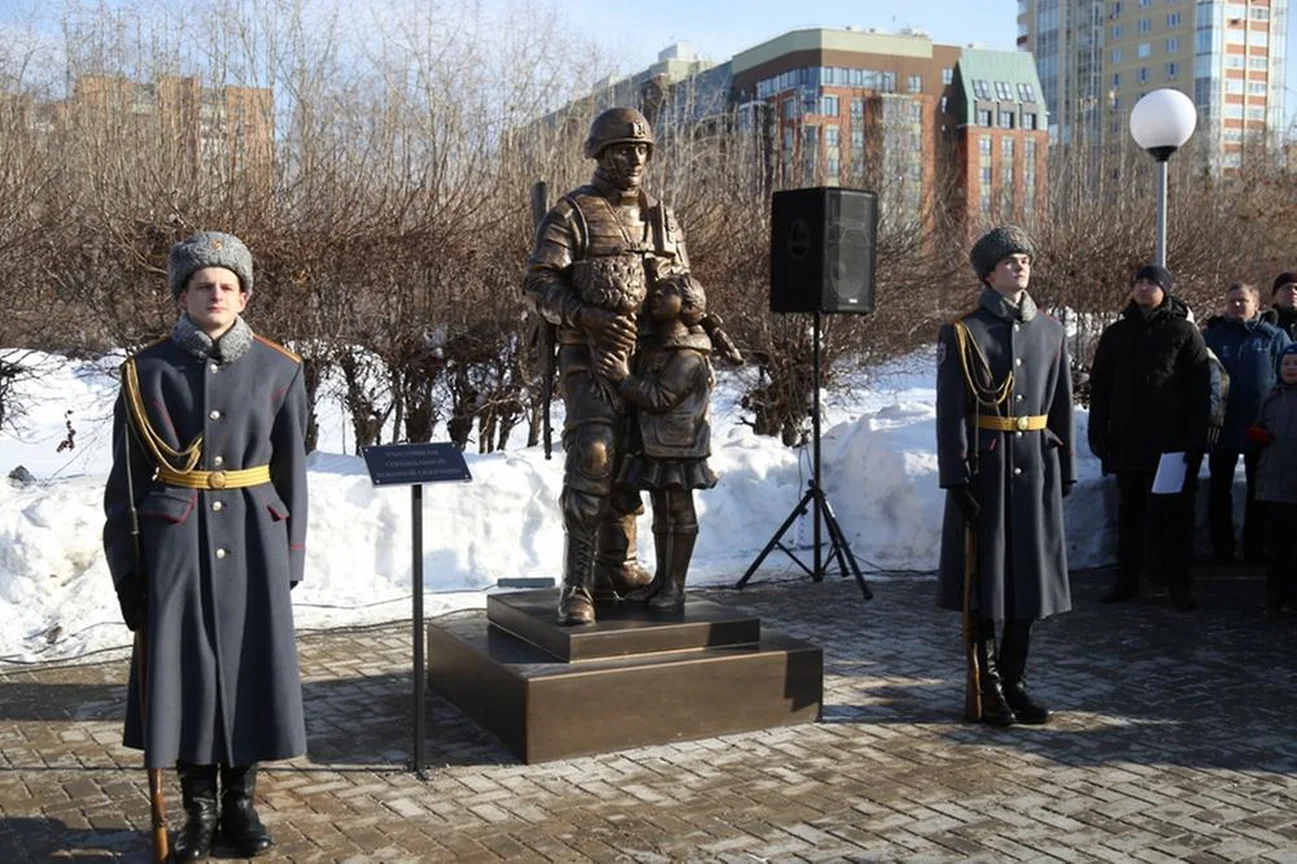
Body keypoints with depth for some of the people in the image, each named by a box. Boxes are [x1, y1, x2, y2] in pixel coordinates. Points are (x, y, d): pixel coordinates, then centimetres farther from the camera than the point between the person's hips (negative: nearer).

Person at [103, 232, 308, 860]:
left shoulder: (278, 370, 1)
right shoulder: (148, 371, -1)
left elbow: (291, 471, 5)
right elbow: (128, 478, 1)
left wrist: (290, 557, 3)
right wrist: (126, 569, -2)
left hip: (252, 539, 1)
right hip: (176, 541, -1)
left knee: (252, 664, 6)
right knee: (183, 667, 5)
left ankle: (240, 802, 24)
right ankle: (199, 810, 21)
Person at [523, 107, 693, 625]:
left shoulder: (662, 218, 15)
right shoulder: (571, 214, -2)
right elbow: (537, 284, -7)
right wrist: (589, 315, -21)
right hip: (592, 361, -6)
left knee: (629, 467, 12)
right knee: (592, 462, -16)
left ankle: (617, 568, 23)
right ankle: (577, 587, -12)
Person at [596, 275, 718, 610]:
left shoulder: (689, 357, -16)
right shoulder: (653, 345, 11)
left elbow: (660, 398, -23)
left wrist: (624, 379, -19)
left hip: (678, 448, -9)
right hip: (653, 445, 9)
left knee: (680, 512, 1)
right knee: (661, 513, 15)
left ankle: (675, 586, 7)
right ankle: (661, 578, 25)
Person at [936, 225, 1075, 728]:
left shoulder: (1049, 332, 10)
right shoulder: (963, 333, -5)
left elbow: (1061, 406, 13)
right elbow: (951, 412, -8)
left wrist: (1065, 471, 9)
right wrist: (957, 478, -14)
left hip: (1035, 468, 5)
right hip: (986, 467, -4)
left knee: (1030, 572, 9)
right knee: (986, 576, 1)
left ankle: (1014, 682, 21)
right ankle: (988, 687, 13)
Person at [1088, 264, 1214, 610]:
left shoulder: (1184, 332, 1)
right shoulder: (1115, 334, 11)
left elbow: (1200, 390, -3)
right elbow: (1099, 388, 12)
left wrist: (1195, 438, -10)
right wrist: (1098, 434, 4)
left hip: (1171, 443, -4)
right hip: (1126, 441, 4)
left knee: (1172, 512, -1)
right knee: (1129, 511, 10)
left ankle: (1178, 581, 7)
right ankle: (1126, 577, 17)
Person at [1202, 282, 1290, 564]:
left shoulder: (1274, 337, 4)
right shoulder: (1211, 335, 6)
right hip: (1222, 427, 1)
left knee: (1259, 489, 8)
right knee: (1219, 489, 6)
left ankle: (1255, 549, 17)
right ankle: (1221, 548, 16)